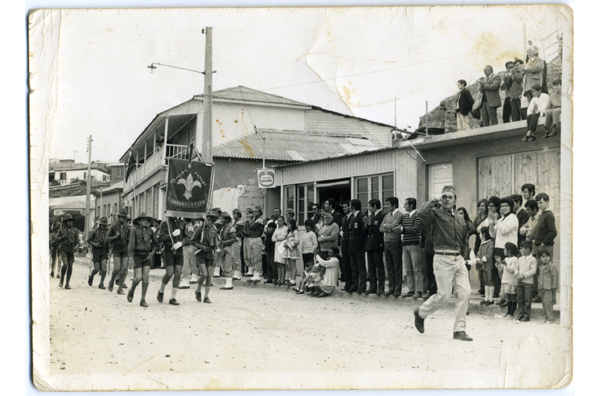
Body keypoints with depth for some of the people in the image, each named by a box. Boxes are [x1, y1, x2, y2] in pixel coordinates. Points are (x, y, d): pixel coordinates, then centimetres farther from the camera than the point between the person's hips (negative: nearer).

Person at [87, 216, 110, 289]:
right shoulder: (95, 231, -5)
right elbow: (88, 240, 3)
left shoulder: (107, 232, 4)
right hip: (96, 252, -2)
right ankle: (91, 276, 30)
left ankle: (101, 284, -3)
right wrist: (94, 244, -14)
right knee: (97, 269, -4)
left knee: (104, 267, -13)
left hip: (104, 252, 2)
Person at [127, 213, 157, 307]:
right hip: (138, 256, -3)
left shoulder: (149, 230, 8)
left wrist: (152, 252, 8)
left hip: (147, 256, 3)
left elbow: (154, 243, 20)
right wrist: (130, 253, -23)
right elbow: (131, 241, -14)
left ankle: (143, 300, 4)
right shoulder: (135, 230, -5)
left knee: (146, 277, -4)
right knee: (138, 277, -10)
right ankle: (131, 291, 22)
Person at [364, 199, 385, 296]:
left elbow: (381, 229, -17)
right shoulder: (371, 216, 18)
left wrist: (370, 223, -13)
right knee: (371, 268, 10)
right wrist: (366, 224, -1)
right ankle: (372, 287, 15)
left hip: (377, 245, -8)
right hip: (369, 244, 9)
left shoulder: (382, 215, -8)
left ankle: (381, 288, 0)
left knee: (379, 267, -4)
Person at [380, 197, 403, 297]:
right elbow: (381, 229, 8)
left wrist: (385, 225, 1)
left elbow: (392, 225, -17)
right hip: (386, 243, 7)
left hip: (395, 243, -7)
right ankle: (391, 288, 15)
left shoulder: (399, 215, -6)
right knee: (389, 267, 9)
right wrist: (391, 229, -7)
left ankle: (397, 290, 2)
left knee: (397, 267, -2)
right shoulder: (387, 216, 16)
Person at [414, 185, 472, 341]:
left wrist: (463, 257, 13)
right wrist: (432, 203, -8)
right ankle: (421, 313, 21)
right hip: (443, 259, -6)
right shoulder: (436, 214, -3)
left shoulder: (460, 220, 16)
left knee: (464, 292, -3)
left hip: (458, 259, 6)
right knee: (443, 295, -6)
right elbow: (422, 213, -25)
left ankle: (459, 330, 5)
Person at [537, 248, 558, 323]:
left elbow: (555, 277, -8)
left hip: (549, 289, -8)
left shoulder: (552, 266, -7)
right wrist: (539, 289, 20)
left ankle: (550, 319, -9)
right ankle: (546, 317, 17)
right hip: (542, 288, 8)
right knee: (544, 303, 9)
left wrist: (554, 288, -11)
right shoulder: (541, 267, 16)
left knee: (547, 302, -13)